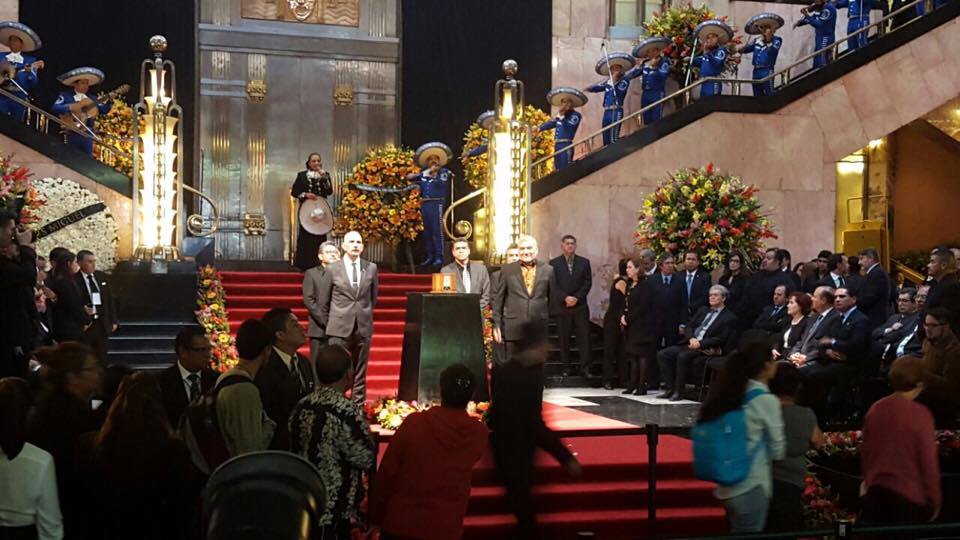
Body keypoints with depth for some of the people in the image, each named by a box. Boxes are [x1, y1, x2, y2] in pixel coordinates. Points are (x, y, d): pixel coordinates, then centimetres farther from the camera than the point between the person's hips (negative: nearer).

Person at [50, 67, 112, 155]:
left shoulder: (92, 98, 15)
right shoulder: (65, 95, 2)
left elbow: (103, 110, 7)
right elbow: (54, 108, -10)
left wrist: (110, 101, -10)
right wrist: (70, 107, -24)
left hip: (87, 134, 4)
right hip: (72, 134, -4)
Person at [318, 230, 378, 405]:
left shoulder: (371, 268, 5)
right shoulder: (332, 270, 0)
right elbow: (323, 302, 8)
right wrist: (329, 325, 11)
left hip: (363, 327, 2)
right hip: (339, 328, -2)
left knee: (360, 372, 8)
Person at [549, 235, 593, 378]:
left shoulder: (584, 262, 11)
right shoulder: (554, 263, 4)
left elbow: (588, 282, 4)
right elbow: (553, 284, -3)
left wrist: (576, 297, -9)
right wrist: (565, 298, -14)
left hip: (580, 305, 1)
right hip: (561, 306, -1)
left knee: (584, 337, -4)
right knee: (564, 338, 2)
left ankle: (585, 368, -3)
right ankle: (566, 367, 8)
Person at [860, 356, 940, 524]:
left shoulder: (875, 409, 1)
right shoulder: (920, 415, -16)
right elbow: (928, 461, -13)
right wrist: (934, 502, -3)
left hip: (876, 490, 5)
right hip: (909, 495, -5)